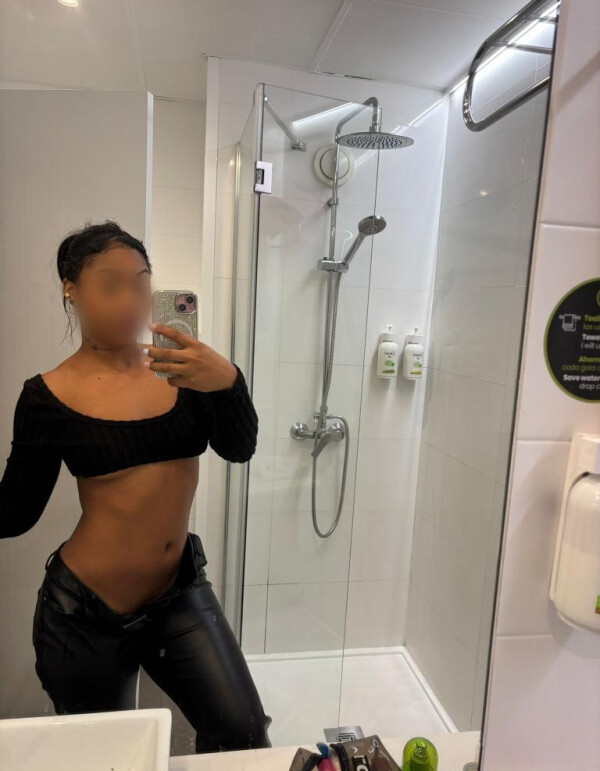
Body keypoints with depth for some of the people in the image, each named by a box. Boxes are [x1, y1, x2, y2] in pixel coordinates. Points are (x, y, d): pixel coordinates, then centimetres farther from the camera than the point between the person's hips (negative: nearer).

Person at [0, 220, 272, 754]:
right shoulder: (49, 396, -10)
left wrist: (227, 380, -34)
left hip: (180, 591, 2)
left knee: (244, 735, -2)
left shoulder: (179, 368, -3)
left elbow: (240, 448, -16)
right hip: (84, 612, -1)